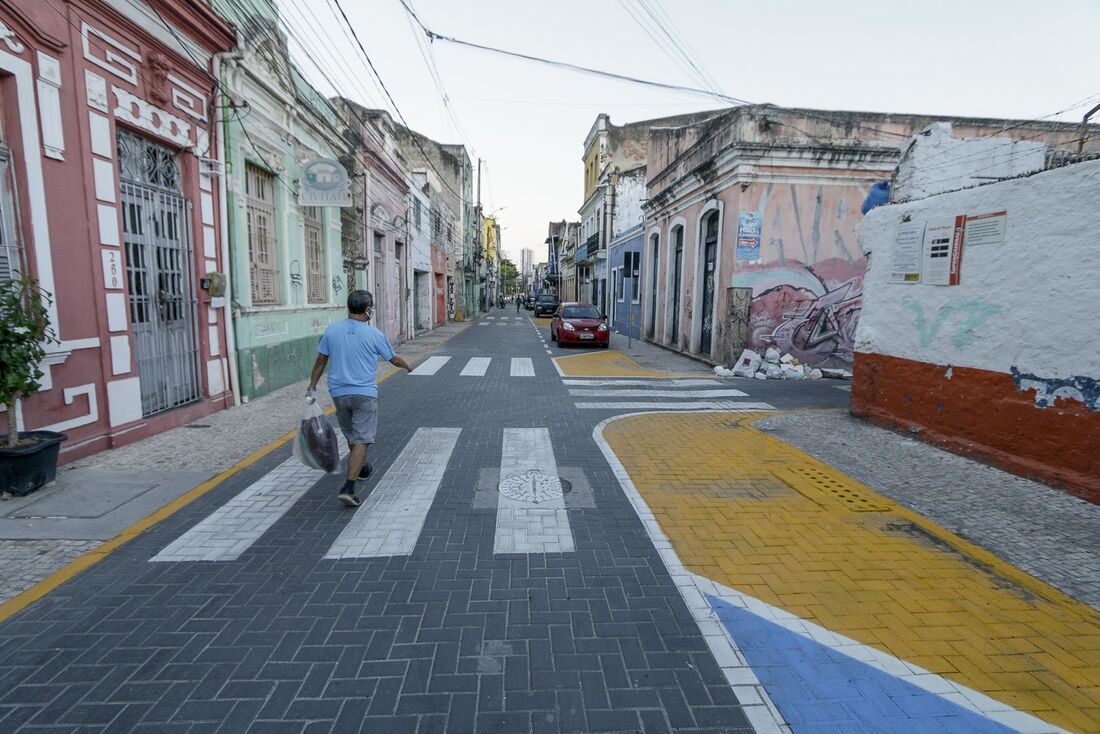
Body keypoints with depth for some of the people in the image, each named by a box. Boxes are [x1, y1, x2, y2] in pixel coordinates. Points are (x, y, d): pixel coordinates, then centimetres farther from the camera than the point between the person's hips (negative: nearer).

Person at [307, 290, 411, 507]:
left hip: (338, 393, 5)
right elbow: (394, 360, 5)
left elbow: (321, 361, 5)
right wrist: (407, 366, 25)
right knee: (361, 440, -3)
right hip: (364, 394, -5)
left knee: (351, 436, 23)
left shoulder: (332, 330, 0)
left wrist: (312, 386, 15)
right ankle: (348, 488, -11)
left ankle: (361, 468, 43)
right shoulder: (374, 334, -8)